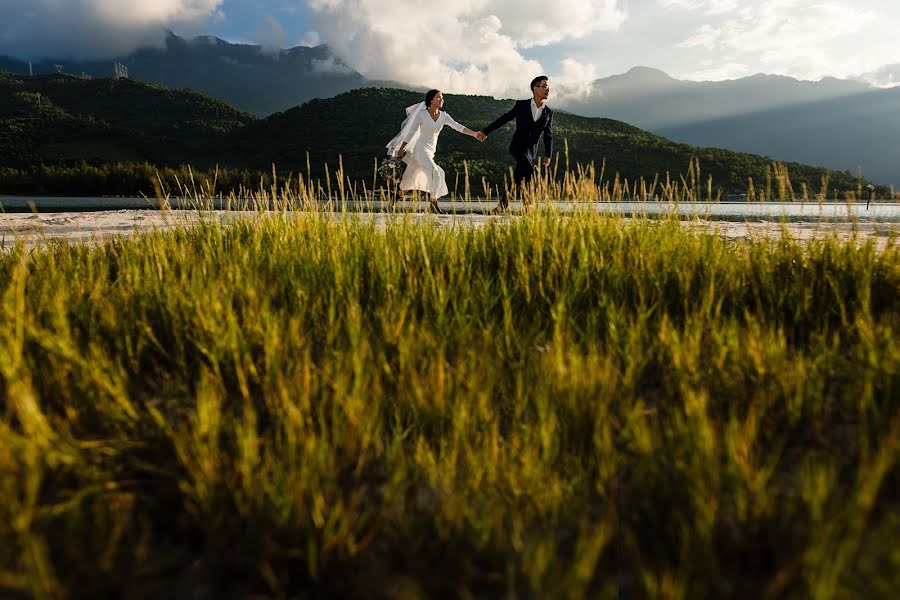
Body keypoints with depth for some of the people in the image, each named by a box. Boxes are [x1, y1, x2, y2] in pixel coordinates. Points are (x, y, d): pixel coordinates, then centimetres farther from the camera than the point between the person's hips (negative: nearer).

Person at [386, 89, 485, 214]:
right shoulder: (422, 114, -7)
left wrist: (474, 133, -21)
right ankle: (434, 204, -18)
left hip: (430, 151, 5)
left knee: (409, 179, 12)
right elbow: (411, 132, -2)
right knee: (436, 172, -23)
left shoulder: (443, 116, 5)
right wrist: (401, 149, 0)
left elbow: (458, 127, -7)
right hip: (420, 150, -5)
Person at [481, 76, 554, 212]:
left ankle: (502, 206, 16)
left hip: (531, 150, 3)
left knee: (517, 179, 2)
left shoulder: (549, 112, 3)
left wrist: (548, 155, -3)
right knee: (529, 171, -24)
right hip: (517, 146, -3)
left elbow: (548, 136, 8)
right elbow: (504, 118, 7)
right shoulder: (521, 105, -3)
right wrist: (486, 131, 10)